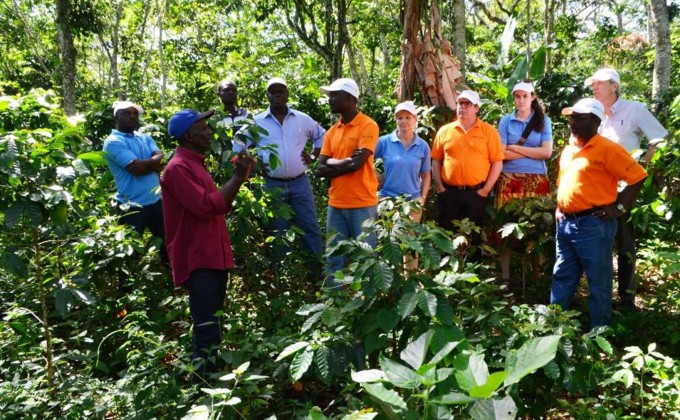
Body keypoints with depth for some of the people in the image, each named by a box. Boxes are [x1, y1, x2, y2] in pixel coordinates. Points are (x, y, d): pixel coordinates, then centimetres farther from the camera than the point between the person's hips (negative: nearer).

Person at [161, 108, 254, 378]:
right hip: (198, 262, -10)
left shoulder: (195, 164, 17)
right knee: (207, 331, -9)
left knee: (211, 328, 18)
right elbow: (207, 206, -23)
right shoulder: (178, 168, -15)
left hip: (212, 258, 10)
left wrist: (239, 178, 11)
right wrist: (237, 177, -17)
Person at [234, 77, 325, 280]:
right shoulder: (257, 122, 3)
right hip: (272, 185, -1)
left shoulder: (302, 119, 7)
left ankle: (316, 270, 13)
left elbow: (322, 136, 21)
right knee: (278, 232, 8)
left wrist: (313, 156, 8)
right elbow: (238, 148, 9)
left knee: (310, 228, 2)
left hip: (300, 182, 1)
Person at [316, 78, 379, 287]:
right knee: (334, 259, 9)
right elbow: (321, 169, 7)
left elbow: (357, 163, -17)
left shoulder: (368, 126, -6)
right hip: (335, 204, 6)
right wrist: (345, 163, -7)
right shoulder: (332, 131, 13)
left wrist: (332, 164, -2)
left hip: (362, 204, -6)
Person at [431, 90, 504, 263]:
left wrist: (486, 190, -7)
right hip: (449, 192, 2)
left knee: (474, 237, 8)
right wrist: (439, 187, -1)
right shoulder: (445, 130, 7)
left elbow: (497, 162, -2)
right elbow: (436, 160, 8)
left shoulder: (489, 131, 0)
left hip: (476, 193, -1)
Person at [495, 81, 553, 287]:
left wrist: (516, 148, -5)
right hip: (509, 179, 0)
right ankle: (505, 275, 0)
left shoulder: (543, 121, 8)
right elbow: (501, 153, -3)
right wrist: (531, 152, -5)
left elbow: (547, 152, -4)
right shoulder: (506, 121, 8)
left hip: (536, 180, 0)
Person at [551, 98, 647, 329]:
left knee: (598, 282, 3)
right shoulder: (568, 149, 14)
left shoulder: (606, 149, -10)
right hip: (565, 223, 8)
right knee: (562, 276, 15)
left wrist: (619, 208, -11)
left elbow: (637, 177, -11)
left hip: (593, 225, -8)